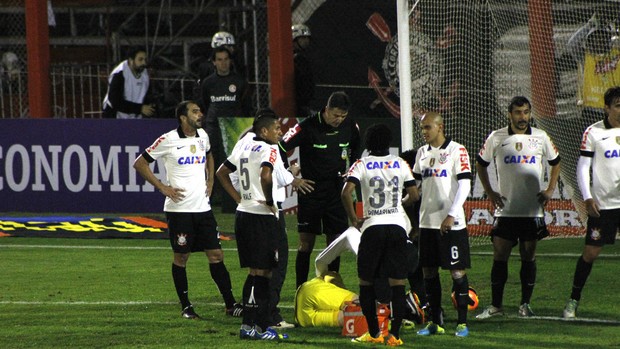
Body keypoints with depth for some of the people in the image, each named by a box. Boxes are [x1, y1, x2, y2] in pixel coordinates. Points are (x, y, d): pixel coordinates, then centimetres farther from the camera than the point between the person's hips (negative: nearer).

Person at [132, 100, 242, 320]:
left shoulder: (202, 136, 8)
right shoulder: (168, 141, -9)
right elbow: (139, 164, -4)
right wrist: (163, 188, -9)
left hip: (203, 208, 5)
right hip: (179, 209, -5)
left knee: (216, 255, 2)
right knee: (180, 257, 3)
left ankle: (230, 304, 5)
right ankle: (185, 307, 13)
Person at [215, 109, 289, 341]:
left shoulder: (245, 149, 15)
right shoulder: (269, 149, -11)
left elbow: (222, 172, 23)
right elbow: (265, 176, -29)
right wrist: (270, 202, -14)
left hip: (243, 214, 9)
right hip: (262, 217, -9)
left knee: (255, 272, 14)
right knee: (262, 273, -5)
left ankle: (249, 325, 15)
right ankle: (259, 327, -4)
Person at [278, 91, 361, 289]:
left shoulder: (351, 128, 0)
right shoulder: (307, 127, -14)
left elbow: (355, 154, 21)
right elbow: (280, 149, -12)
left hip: (336, 190, 4)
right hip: (311, 190, -4)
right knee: (306, 243, -3)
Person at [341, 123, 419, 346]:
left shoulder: (362, 165, 0)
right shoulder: (400, 164, 6)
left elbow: (346, 192, -14)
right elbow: (414, 195, 9)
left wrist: (353, 219, -2)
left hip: (372, 227, -2)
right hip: (397, 226, 2)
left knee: (366, 283, 11)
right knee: (398, 284, 2)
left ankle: (374, 333, 11)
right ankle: (394, 334, -4)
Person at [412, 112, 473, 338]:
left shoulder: (456, 151, -6)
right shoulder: (422, 152, 13)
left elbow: (465, 185, -11)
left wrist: (451, 215, -18)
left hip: (452, 223, -6)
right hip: (427, 222, 6)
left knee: (457, 271, -3)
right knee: (428, 271, 7)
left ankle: (462, 323, 2)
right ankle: (435, 322, 15)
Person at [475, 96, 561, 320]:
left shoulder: (540, 138, 3)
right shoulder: (496, 138, 0)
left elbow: (555, 162, 19)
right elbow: (481, 163, 13)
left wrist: (550, 190, 8)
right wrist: (489, 192, 5)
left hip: (533, 209, 1)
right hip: (505, 208, -1)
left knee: (528, 257, 3)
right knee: (500, 257, -3)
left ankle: (525, 304, 12)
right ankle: (495, 305, 3)